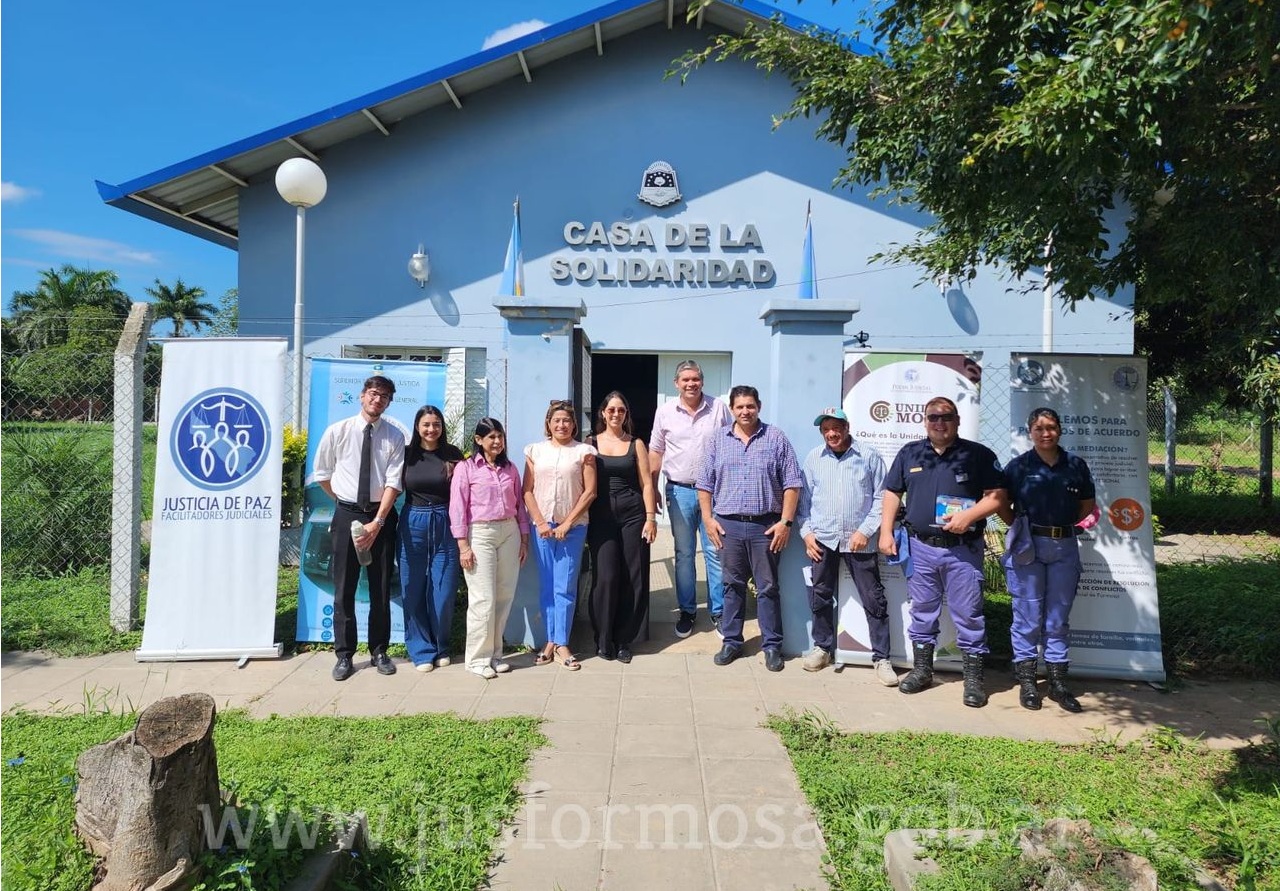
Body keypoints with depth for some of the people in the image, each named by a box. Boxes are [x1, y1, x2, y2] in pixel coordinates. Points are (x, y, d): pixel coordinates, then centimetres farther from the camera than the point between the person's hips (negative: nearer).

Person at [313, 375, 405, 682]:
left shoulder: (395, 437, -3)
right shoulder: (337, 431, -2)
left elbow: (393, 483, -9)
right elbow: (321, 473, 10)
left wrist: (377, 522, -17)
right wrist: (342, 499, 8)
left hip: (381, 515, 0)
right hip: (346, 514, 0)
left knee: (381, 587, 9)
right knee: (344, 588, 4)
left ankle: (379, 651, 21)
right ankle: (344, 655, 14)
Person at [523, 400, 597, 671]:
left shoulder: (584, 451, 1)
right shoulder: (535, 450, 7)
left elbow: (590, 492, -3)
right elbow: (527, 491, 5)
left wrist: (567, 523, -7)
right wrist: (540, 523, -6)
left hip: (573, 527, -2)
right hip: (542, 526, 2)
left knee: (565, 586, -1)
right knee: (546, 585, 7)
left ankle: (561, 643, 8)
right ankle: (550, 640, 16)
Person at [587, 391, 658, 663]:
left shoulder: (636, 444, 9)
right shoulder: (591, 444, 6)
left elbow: (646, 483, 6)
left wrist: (650, 517, -2)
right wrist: (582, 520, -3)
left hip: (633, 513, 1)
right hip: (601, 516, -1)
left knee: (633, 578, 1)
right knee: (605, 578, -7)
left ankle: (623, 640, 15)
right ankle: (603, 641, 8)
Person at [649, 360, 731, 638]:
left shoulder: (718, 408, 0)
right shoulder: (665, 412, 3)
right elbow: (656, 451, 9)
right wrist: (652, 488, 6)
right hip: (679, 490, 1)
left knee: (715, 551, 2)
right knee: (684, 553, 10)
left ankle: (718, 611, 13)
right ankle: (687, 610, 21)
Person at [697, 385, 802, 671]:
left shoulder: (776, 439, 1)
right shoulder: (718, 440, 8)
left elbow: (792, 483, -1)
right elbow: (705, 483, 10)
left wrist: (785, 522, -6)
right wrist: (708, 519, 2)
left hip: (766, 526, -2)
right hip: (728, 525, 2)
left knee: (768, 587, 5)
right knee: (732, 586, 11)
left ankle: (772, 645, 16)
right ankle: (732, 641, 22)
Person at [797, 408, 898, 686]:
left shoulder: (869, 457, -2)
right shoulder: (813, 459, 6)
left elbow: (881, 497, -2)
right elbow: (804, 498, 9)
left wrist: (866, 530, -9)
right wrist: (806, 532, 0)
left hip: (858, 539, -2)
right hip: (823, 538, 3)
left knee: (874, 599, 1)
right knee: (820, 596, 10)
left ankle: (881, 658, 11)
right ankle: (823, 647, 28)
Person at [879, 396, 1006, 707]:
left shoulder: (979, 455, -1)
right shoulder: (909, 453, 9)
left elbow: (997, 496, -4)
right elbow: (892, 493, 12)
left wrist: (969, 515, -19)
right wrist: (886, 532, 5)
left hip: (963, 549, -3)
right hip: (920, 547, 3)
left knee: (968, 614, 1)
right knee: (922, 611, 12)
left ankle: (974, 678, 12)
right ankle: (921, 669, 25)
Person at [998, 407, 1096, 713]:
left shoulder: (1076, 465, 7)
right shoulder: (1018, 466, 0)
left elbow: (1088, 505, 16)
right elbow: (1001, 504, 6)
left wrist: (1067, 525, 6)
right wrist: (1022, 526, 0)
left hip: (1065, 546, 3)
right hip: (1028, 547, -2)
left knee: (1058, 618, 10)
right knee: (1028, 617, 1)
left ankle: (1058, 682, 20)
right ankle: (1026, 682, 12)